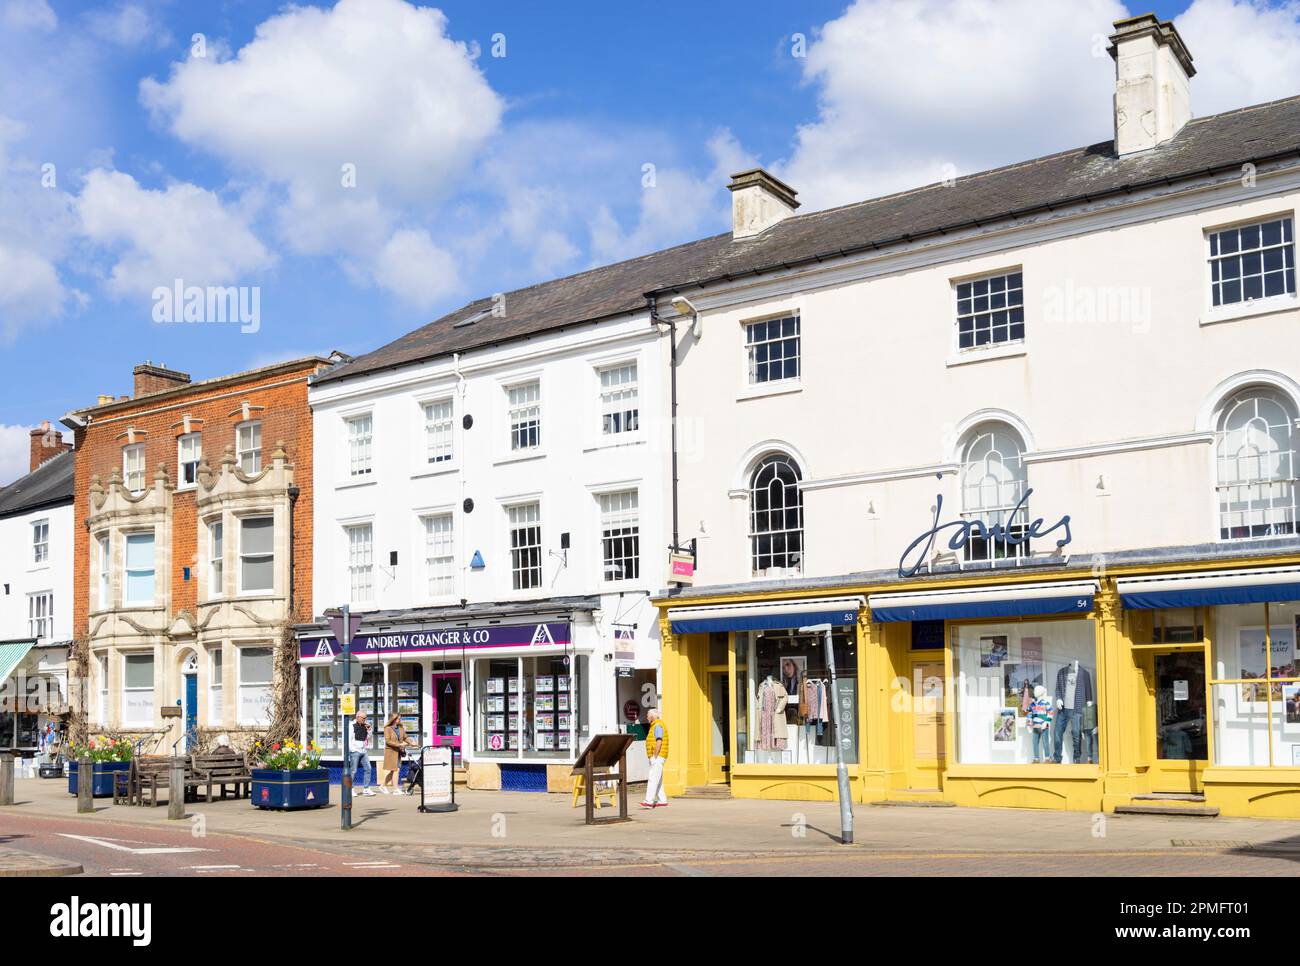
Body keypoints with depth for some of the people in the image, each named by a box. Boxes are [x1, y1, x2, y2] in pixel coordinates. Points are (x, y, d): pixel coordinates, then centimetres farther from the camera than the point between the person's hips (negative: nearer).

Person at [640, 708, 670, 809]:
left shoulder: (658, 725, -12)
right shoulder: (655, 726, 20)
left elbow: (659, 742, -21)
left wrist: (655, 757, -22)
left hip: (657, 757, -11)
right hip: (655, 758, 11)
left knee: (653, 779, -14)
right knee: (657, 780, 10)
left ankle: (649, 801, -19)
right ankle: (663, 801, 11)